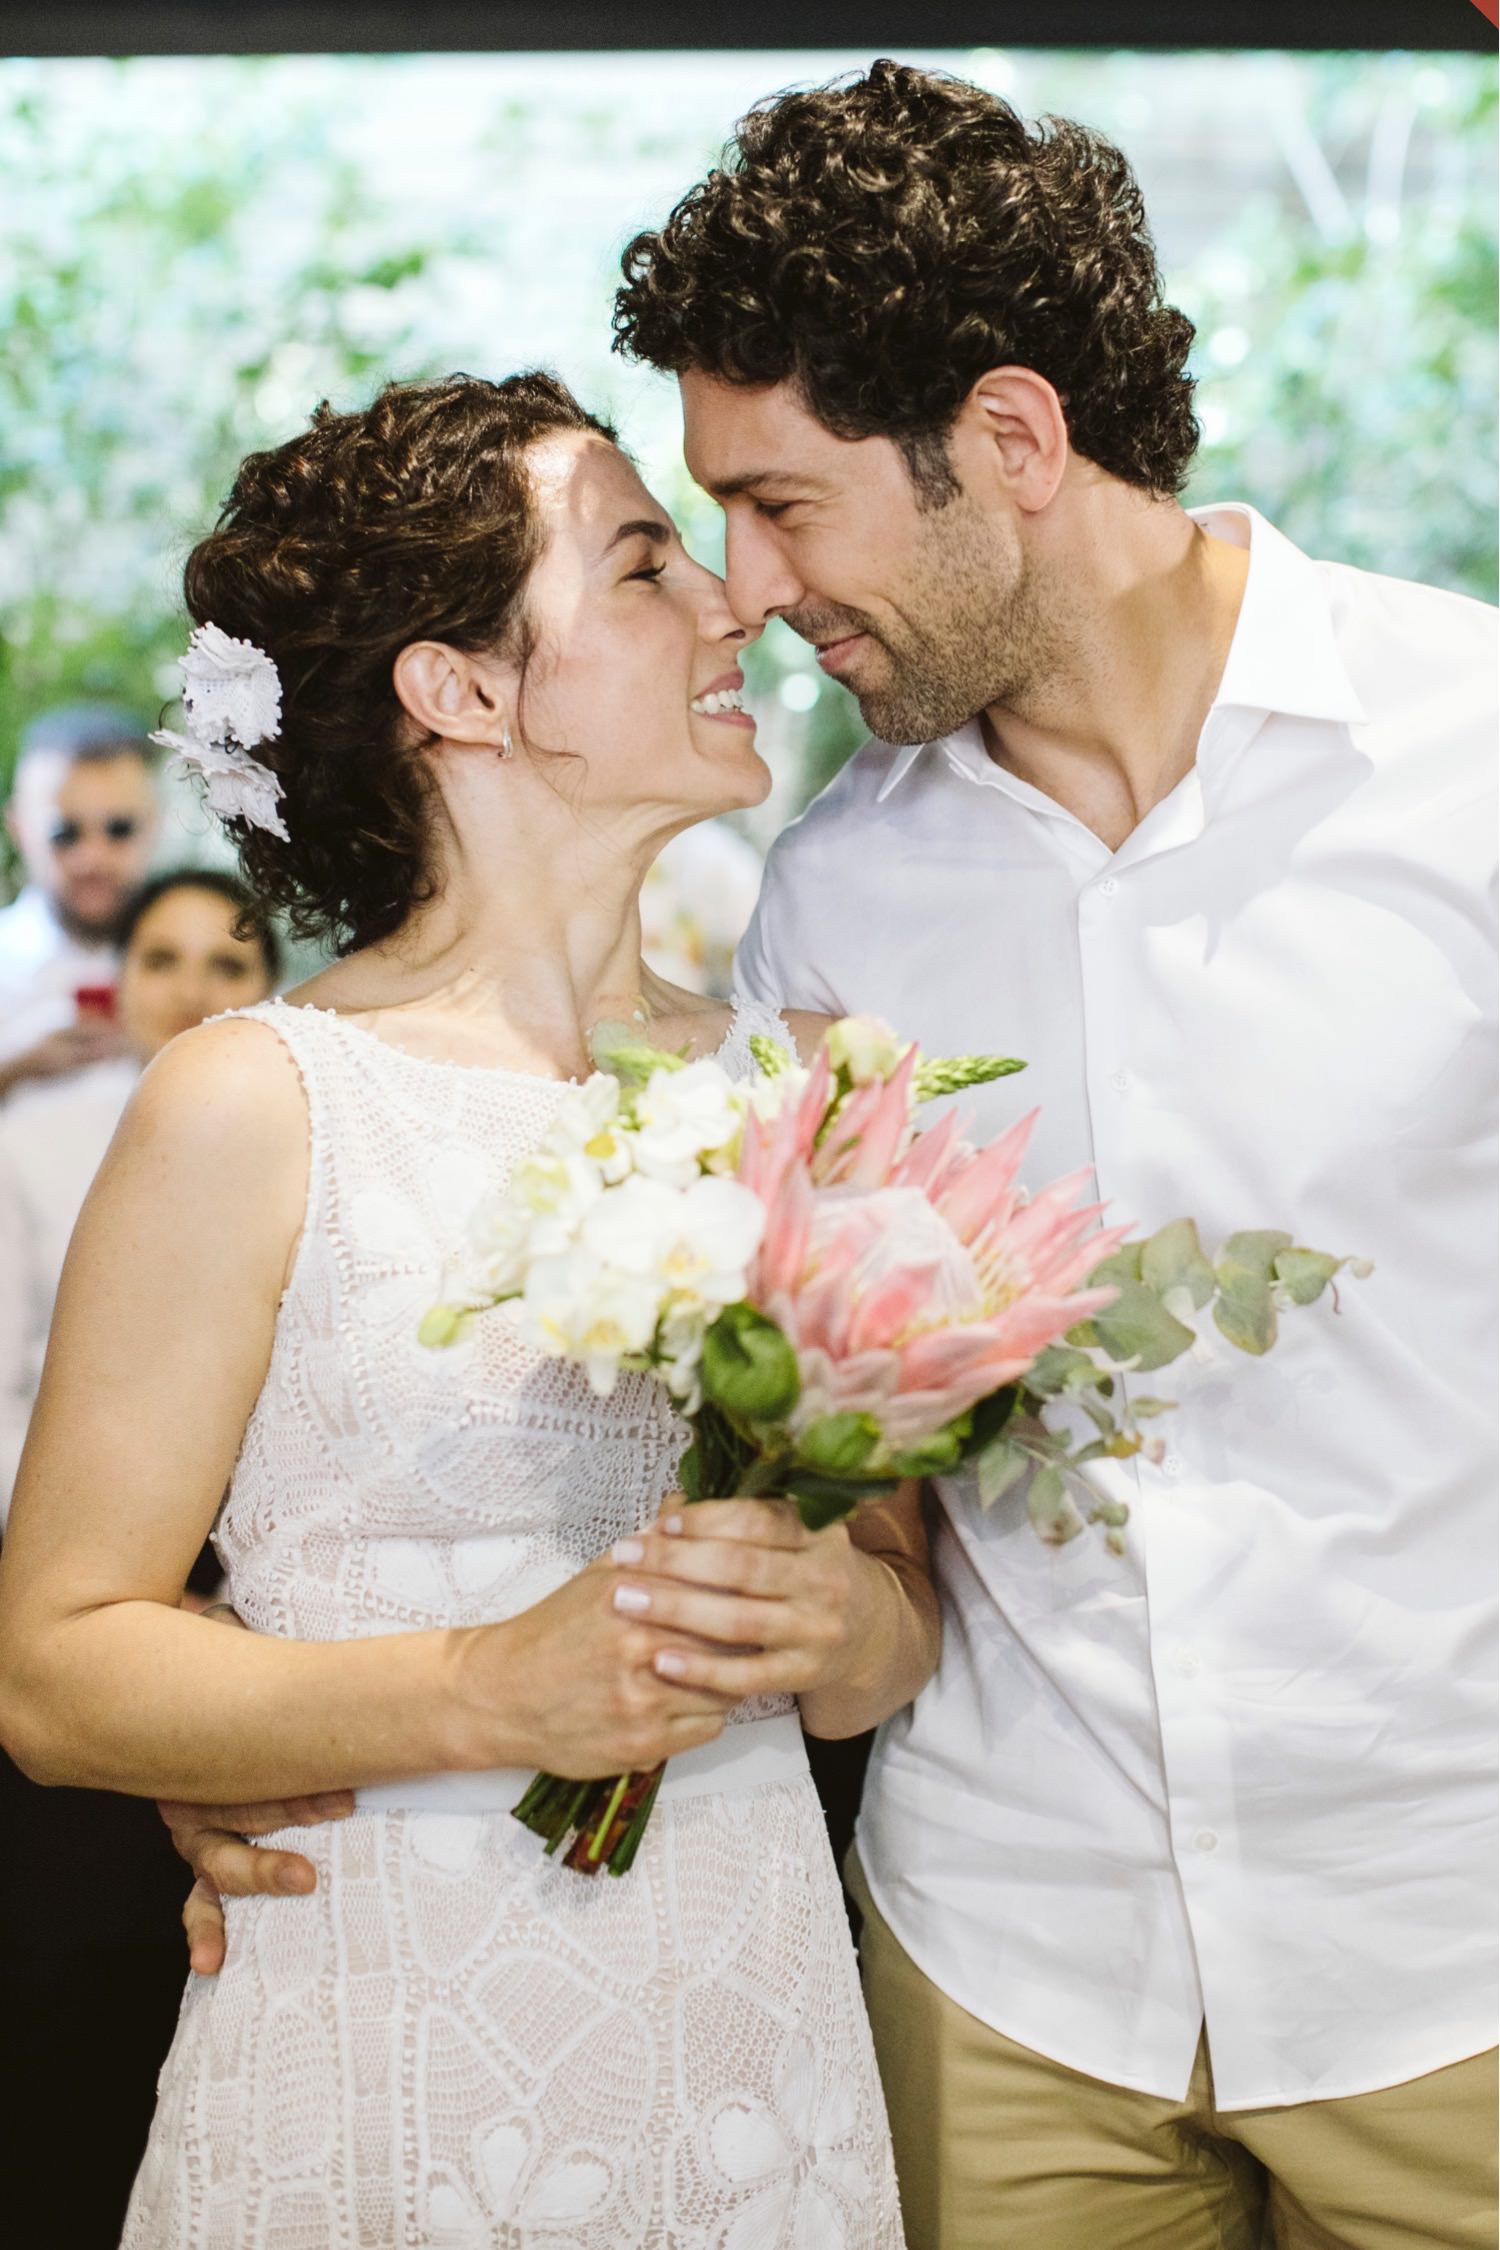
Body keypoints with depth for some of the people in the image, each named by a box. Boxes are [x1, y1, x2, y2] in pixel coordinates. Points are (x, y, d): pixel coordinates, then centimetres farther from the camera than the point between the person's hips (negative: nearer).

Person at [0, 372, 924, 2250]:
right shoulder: (253, 1105, -10)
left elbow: (901, 1638, 9)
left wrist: (841, 1623, -14)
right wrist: (500, 1692, -21)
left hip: (759, 2055, 4)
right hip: (383, 2084, -4)